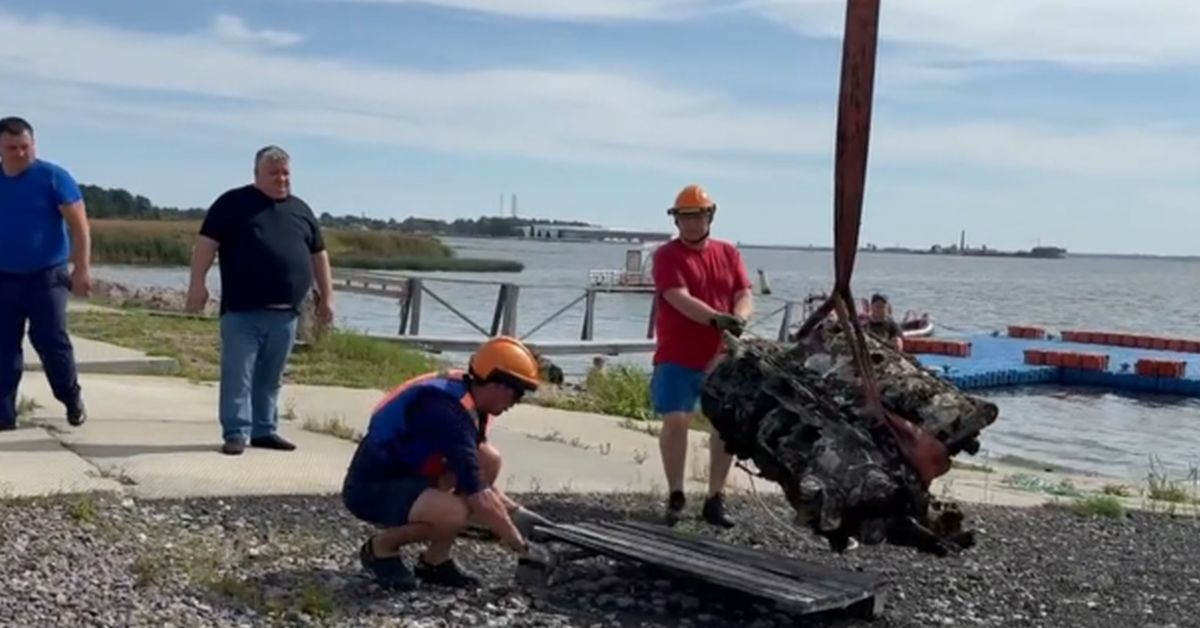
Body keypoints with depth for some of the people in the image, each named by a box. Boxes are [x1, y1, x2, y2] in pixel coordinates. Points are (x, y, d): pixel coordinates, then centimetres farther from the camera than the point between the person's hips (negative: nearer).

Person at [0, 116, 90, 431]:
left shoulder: (53, 177, -7)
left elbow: (78, 225, -10)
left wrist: (82, 269, -18)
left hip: (47, 276, -4)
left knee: (51, 340, -3)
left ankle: (72, 398, 19)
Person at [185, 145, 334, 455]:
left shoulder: (301, 210, 15)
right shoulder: (233, 203, 1)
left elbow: (318, 255, 19)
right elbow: (206, 243, -3)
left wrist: (327, 296, 15)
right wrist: (198, 284, -12)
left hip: (284, 313, 4)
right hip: (242, 311, -4)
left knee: (270, 378, 11)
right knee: (238, 375, -3)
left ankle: (265, 430, 19)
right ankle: (236, 432, 2)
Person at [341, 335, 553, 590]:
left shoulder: (462, 397, 4)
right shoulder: (447, 411, -26)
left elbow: (475, 476, 17)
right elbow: (477, 494, -26)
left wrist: (516, 512, 10)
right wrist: (515, 540, -16)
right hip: (370, 489, -10)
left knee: (489, 460, -2)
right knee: (454, 513, -33)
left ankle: (436, 560, 4)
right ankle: (381, 547, -3)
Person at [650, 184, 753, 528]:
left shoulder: (728, 253, 10)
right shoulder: (667, 255, -4)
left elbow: (745, 295, 2)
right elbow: (680, 299, -18)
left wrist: (738, 318, -21)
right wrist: (717, 319, -33)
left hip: (721, 358, 4)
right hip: (677, 358, -4)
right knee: (675, 421, -8)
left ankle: (715, 499, 14)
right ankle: (675, 497, 6)